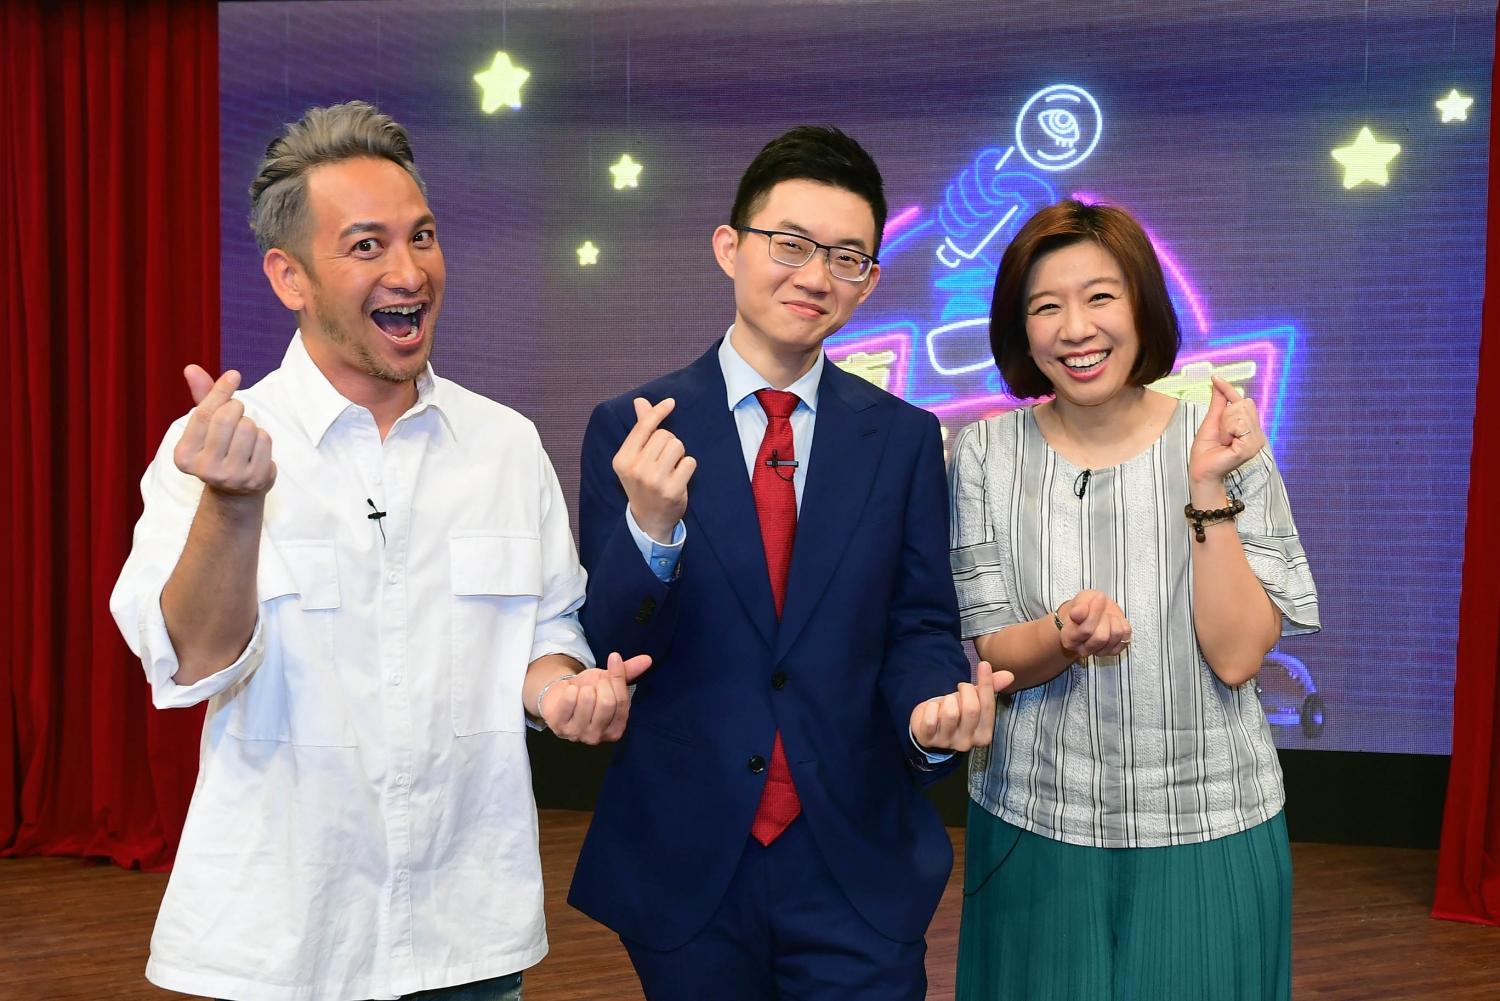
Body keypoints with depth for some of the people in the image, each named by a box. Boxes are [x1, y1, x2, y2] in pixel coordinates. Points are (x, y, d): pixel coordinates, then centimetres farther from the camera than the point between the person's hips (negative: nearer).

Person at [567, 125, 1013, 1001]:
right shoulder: (630, 431, -4)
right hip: (682, 872, 0)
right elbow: (607, 650, -6)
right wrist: (650, 527, -25)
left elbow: (919, 628, 2)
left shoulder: (906, 439, 0)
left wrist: (932, 713, -19)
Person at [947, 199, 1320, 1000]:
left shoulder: (1222, 441, -6)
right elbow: (987, 659, -5)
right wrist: (1067, 635, -26)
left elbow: (1235, 658, -12)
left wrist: (1209, 486, -20)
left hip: (1205, 832, 0)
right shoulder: (986, 453, -4)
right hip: (1035, 828, 1)